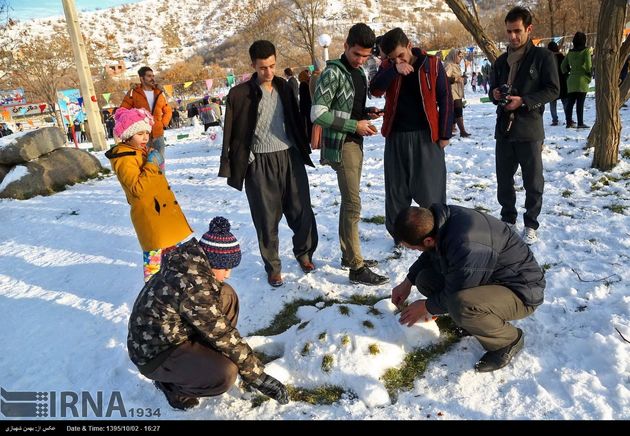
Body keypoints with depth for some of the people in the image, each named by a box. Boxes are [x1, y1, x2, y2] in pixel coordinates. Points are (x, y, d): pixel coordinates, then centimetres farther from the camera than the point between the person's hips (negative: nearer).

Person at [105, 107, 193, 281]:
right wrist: (151, 165, -27)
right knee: (154, 252, -3)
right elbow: (138, 188, -27)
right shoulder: (124, 160, -18)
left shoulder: (142, 151, 11)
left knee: (172, 246, 21)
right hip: (149, 213, -10)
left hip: (163, 209, 10)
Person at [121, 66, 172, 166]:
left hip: (158, 135, 4)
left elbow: (168, 111, 20)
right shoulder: (133, 93, -2)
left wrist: (163, 124, 7)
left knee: (160, 161, 11)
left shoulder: (160, 93, 10)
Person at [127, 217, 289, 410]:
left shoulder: (189, 261, -7)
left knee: (226, 296, -1)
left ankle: (205, 355, 10)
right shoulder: (193, 286, -33)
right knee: (224, 374, -28)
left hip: (178, 331, 9)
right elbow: (223, 335, -27)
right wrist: (258, 376, -19)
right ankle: (171, 385, 1)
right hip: (154, 352, -9)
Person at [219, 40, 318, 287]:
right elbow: (231, 133, -2)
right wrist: (228, 166, -4)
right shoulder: (239, 94, -3)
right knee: (267, 218, 5)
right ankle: (273, 267, 22)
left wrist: (304, 149, 17)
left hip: (290, 157, 3)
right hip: (260, 164, -3)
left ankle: (304, 254, 32)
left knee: (302, 211, 8)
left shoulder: (284, 87, 9)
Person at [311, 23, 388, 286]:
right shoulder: (333, 73, -13)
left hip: (355, 142, 9)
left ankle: (348, 255, 26)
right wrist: (355, 125, -18)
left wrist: (365, 113, 4)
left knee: (349, 201, 14)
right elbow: (318, 114, -20)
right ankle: (356, 267, -6)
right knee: (353, 204, -11)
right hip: (340, 144, -9)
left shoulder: (359, 72, 14)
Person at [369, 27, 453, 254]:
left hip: (426, 136, -2)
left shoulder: (432, 65, -2)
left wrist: (444, 133, -1)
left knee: (430, 189, 2)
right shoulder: (387, 68, 4)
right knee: (397, 191, 8)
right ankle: (399, 237, 21)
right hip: (396, 137, 2)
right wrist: (394, 70, -27)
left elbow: (445, 100, 1)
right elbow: (375, 90, -13)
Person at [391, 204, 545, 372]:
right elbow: (431, 254, 13)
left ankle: (509, 340, -6)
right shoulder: (440, 218, -10)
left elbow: (455, 296, -23)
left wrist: (426, 307, -6)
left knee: (461, 306, -36)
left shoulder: (466, 247, -37)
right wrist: (407, 282, 10)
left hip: (521, 293, -8)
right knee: (425, 279, -4)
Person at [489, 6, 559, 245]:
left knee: (533, 183, 4)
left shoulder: (542, 56, -3)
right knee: (504, 180, 11)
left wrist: (524, 101, -19)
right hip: (504, 129, 5)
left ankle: (530, 225, 18)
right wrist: (495, 94, -5)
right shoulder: (501, 61, 13)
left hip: (530, 130, -4)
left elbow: (553, 89, -6)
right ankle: (508, 219, 27)